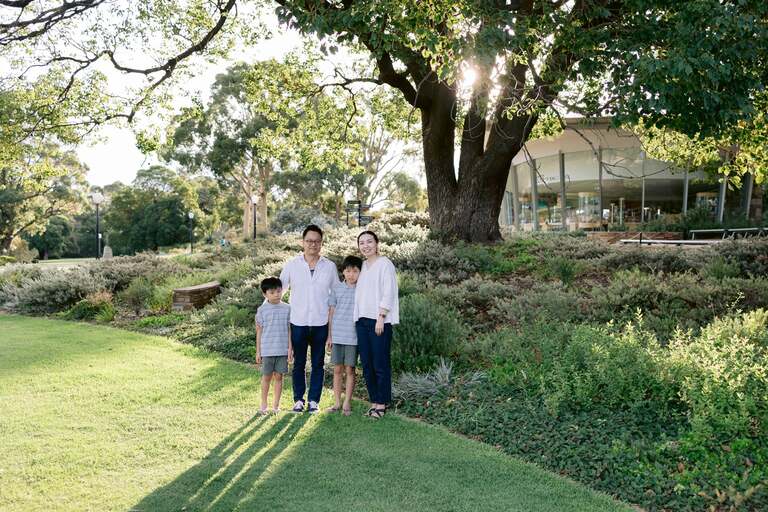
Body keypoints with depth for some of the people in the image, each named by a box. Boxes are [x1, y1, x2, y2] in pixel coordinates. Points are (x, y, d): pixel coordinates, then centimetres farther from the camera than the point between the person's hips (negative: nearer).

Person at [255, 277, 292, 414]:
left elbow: (289, 329, 5)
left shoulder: (287, 308, 2)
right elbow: (259, 331, 3)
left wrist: (290, 348, 0)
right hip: (267, 350, -1)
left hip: (282, 350, 1)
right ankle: (263, 404, 19)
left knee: (278, 376, 6)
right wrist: (258, 351, 2)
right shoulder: (262, 310, 0)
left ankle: (276, 404, 15)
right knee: (266, 377, 6)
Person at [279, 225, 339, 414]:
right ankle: (298, 400, 18)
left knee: (318, 364, 7)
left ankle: (314, 400, 17)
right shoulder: (292, 265, 2)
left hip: (321, 323, 1)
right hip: (298, 322, -1)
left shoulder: (330, 266, 4)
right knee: (298, 364, 7)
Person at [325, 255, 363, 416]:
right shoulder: (336, 288, 5)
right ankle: (337, 403, 17)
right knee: (337, 369, 8)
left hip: (353, 336, -2)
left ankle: (347, 403, 12)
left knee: (349, 369, 3)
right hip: (337, 335, 2)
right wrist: (329, 336, 7)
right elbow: (331, 312, 9)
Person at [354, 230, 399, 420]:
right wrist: (357, 319, 12)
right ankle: (374, 402, 17)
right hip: (362, 320, 7)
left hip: (379, 321, -7)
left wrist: (381, 317, -16)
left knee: (381, 365, -3)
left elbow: (388, 293, -11)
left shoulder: (384, 264, -5)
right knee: (367, 365, 8)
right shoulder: (363, 266, 16)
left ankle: (382, 404, 6)